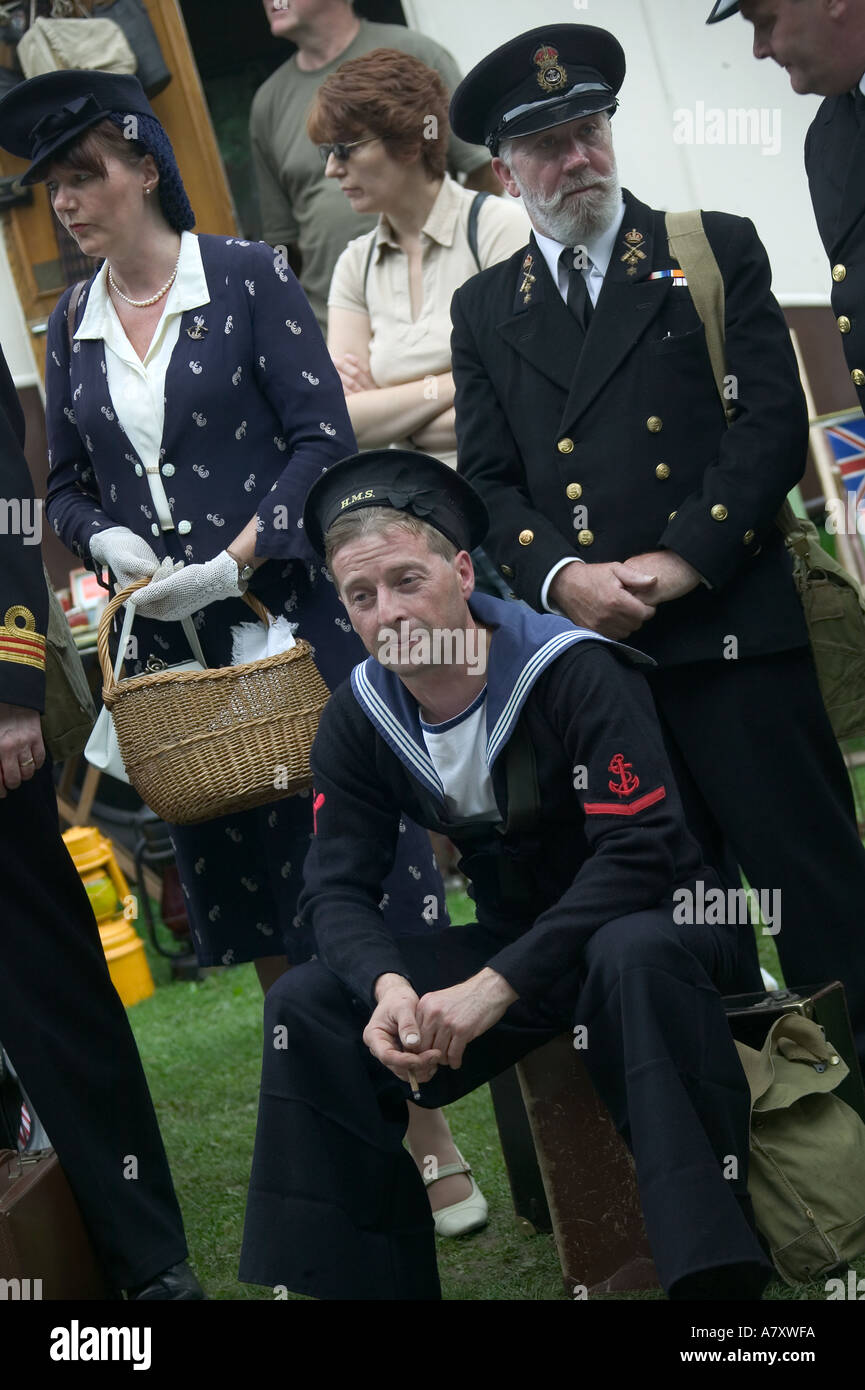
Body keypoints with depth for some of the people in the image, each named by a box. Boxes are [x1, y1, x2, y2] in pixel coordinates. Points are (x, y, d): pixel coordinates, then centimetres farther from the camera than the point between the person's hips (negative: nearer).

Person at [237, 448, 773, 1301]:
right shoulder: (359, 719, -4)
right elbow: (339, 888, -5)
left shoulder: (574, 673, -22)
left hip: (652, 922, -5)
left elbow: (639, 852, -29)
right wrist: (388, 987, -29)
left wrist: (496, 987, -35)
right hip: (513, 942, 6)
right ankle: (341, 1277, -3)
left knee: (635, 957, -41)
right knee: (305, 1005, -11)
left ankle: (714, 1270, -39)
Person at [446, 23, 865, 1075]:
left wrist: (681, 560, -12)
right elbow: (486, 481, 10)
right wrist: (562, 576, -9)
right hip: (581, 640, 3)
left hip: (730, 626, -2)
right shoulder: (485, 310, 15)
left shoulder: (717, 252, 7)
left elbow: (773, 423, -1)